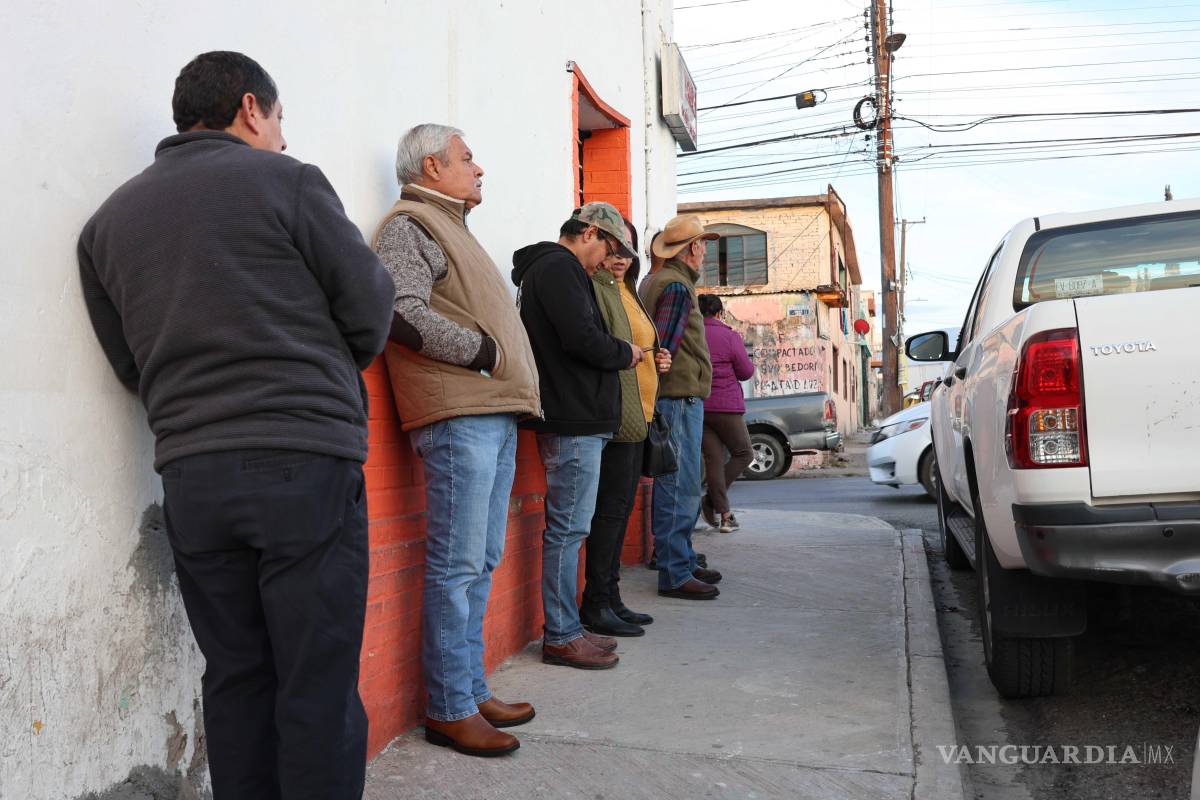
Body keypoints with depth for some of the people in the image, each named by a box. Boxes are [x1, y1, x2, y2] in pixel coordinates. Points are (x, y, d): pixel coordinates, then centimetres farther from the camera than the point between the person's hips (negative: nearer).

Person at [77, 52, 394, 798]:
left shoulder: (109, 220, 14)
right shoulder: (286, 181, -1)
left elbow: (129, 362, 13)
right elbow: (370, 312, 0)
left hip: (190, 475, 5)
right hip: (306, 462, -5)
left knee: (235, 679, 13)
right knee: (320, 686, 1)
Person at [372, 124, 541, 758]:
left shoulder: (449, 227, 27)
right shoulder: (409, 224, -2)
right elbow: (403, 313, -18)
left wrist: (514, 385, 12)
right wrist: (486, 353, -12)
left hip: (494, 417, 9)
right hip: (457, 418, -9)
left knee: (481, 562, 12)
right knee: (457, 566, -5)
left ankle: (473, 690, 21)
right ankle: (449, 708, 4)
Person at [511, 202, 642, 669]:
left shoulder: (551, 268, 23)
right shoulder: (557, 268, -9)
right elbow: (582, 338, -20)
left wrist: (619, 355, 8)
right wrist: (627, 354, -3)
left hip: (577, 421, 11)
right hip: (573, 423, -11)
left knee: (568, 528, 13)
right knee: (567, 529, -5)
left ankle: (566, 629, 20)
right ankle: (561, 638, 2)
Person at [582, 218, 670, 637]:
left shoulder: (626, 291, 22)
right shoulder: (594, 288, -8)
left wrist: (656, 359, 13)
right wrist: (629, 356, -26)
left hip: (636, 414, 10)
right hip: (614, 412, -10)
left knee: (620, 506, 11)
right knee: (613, 504, -9)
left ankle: (609, 598, 18)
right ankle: (596, 604, -1)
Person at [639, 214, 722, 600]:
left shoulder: (656, 280, 19)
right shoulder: (676, 286, -12)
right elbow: (664, 346, -19)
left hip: (681, 400, 10)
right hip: (680, 396, -10)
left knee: (682, 488, 16)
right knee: (680, 488, -7)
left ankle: (683, 561, 25)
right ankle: (674, 575, -3)